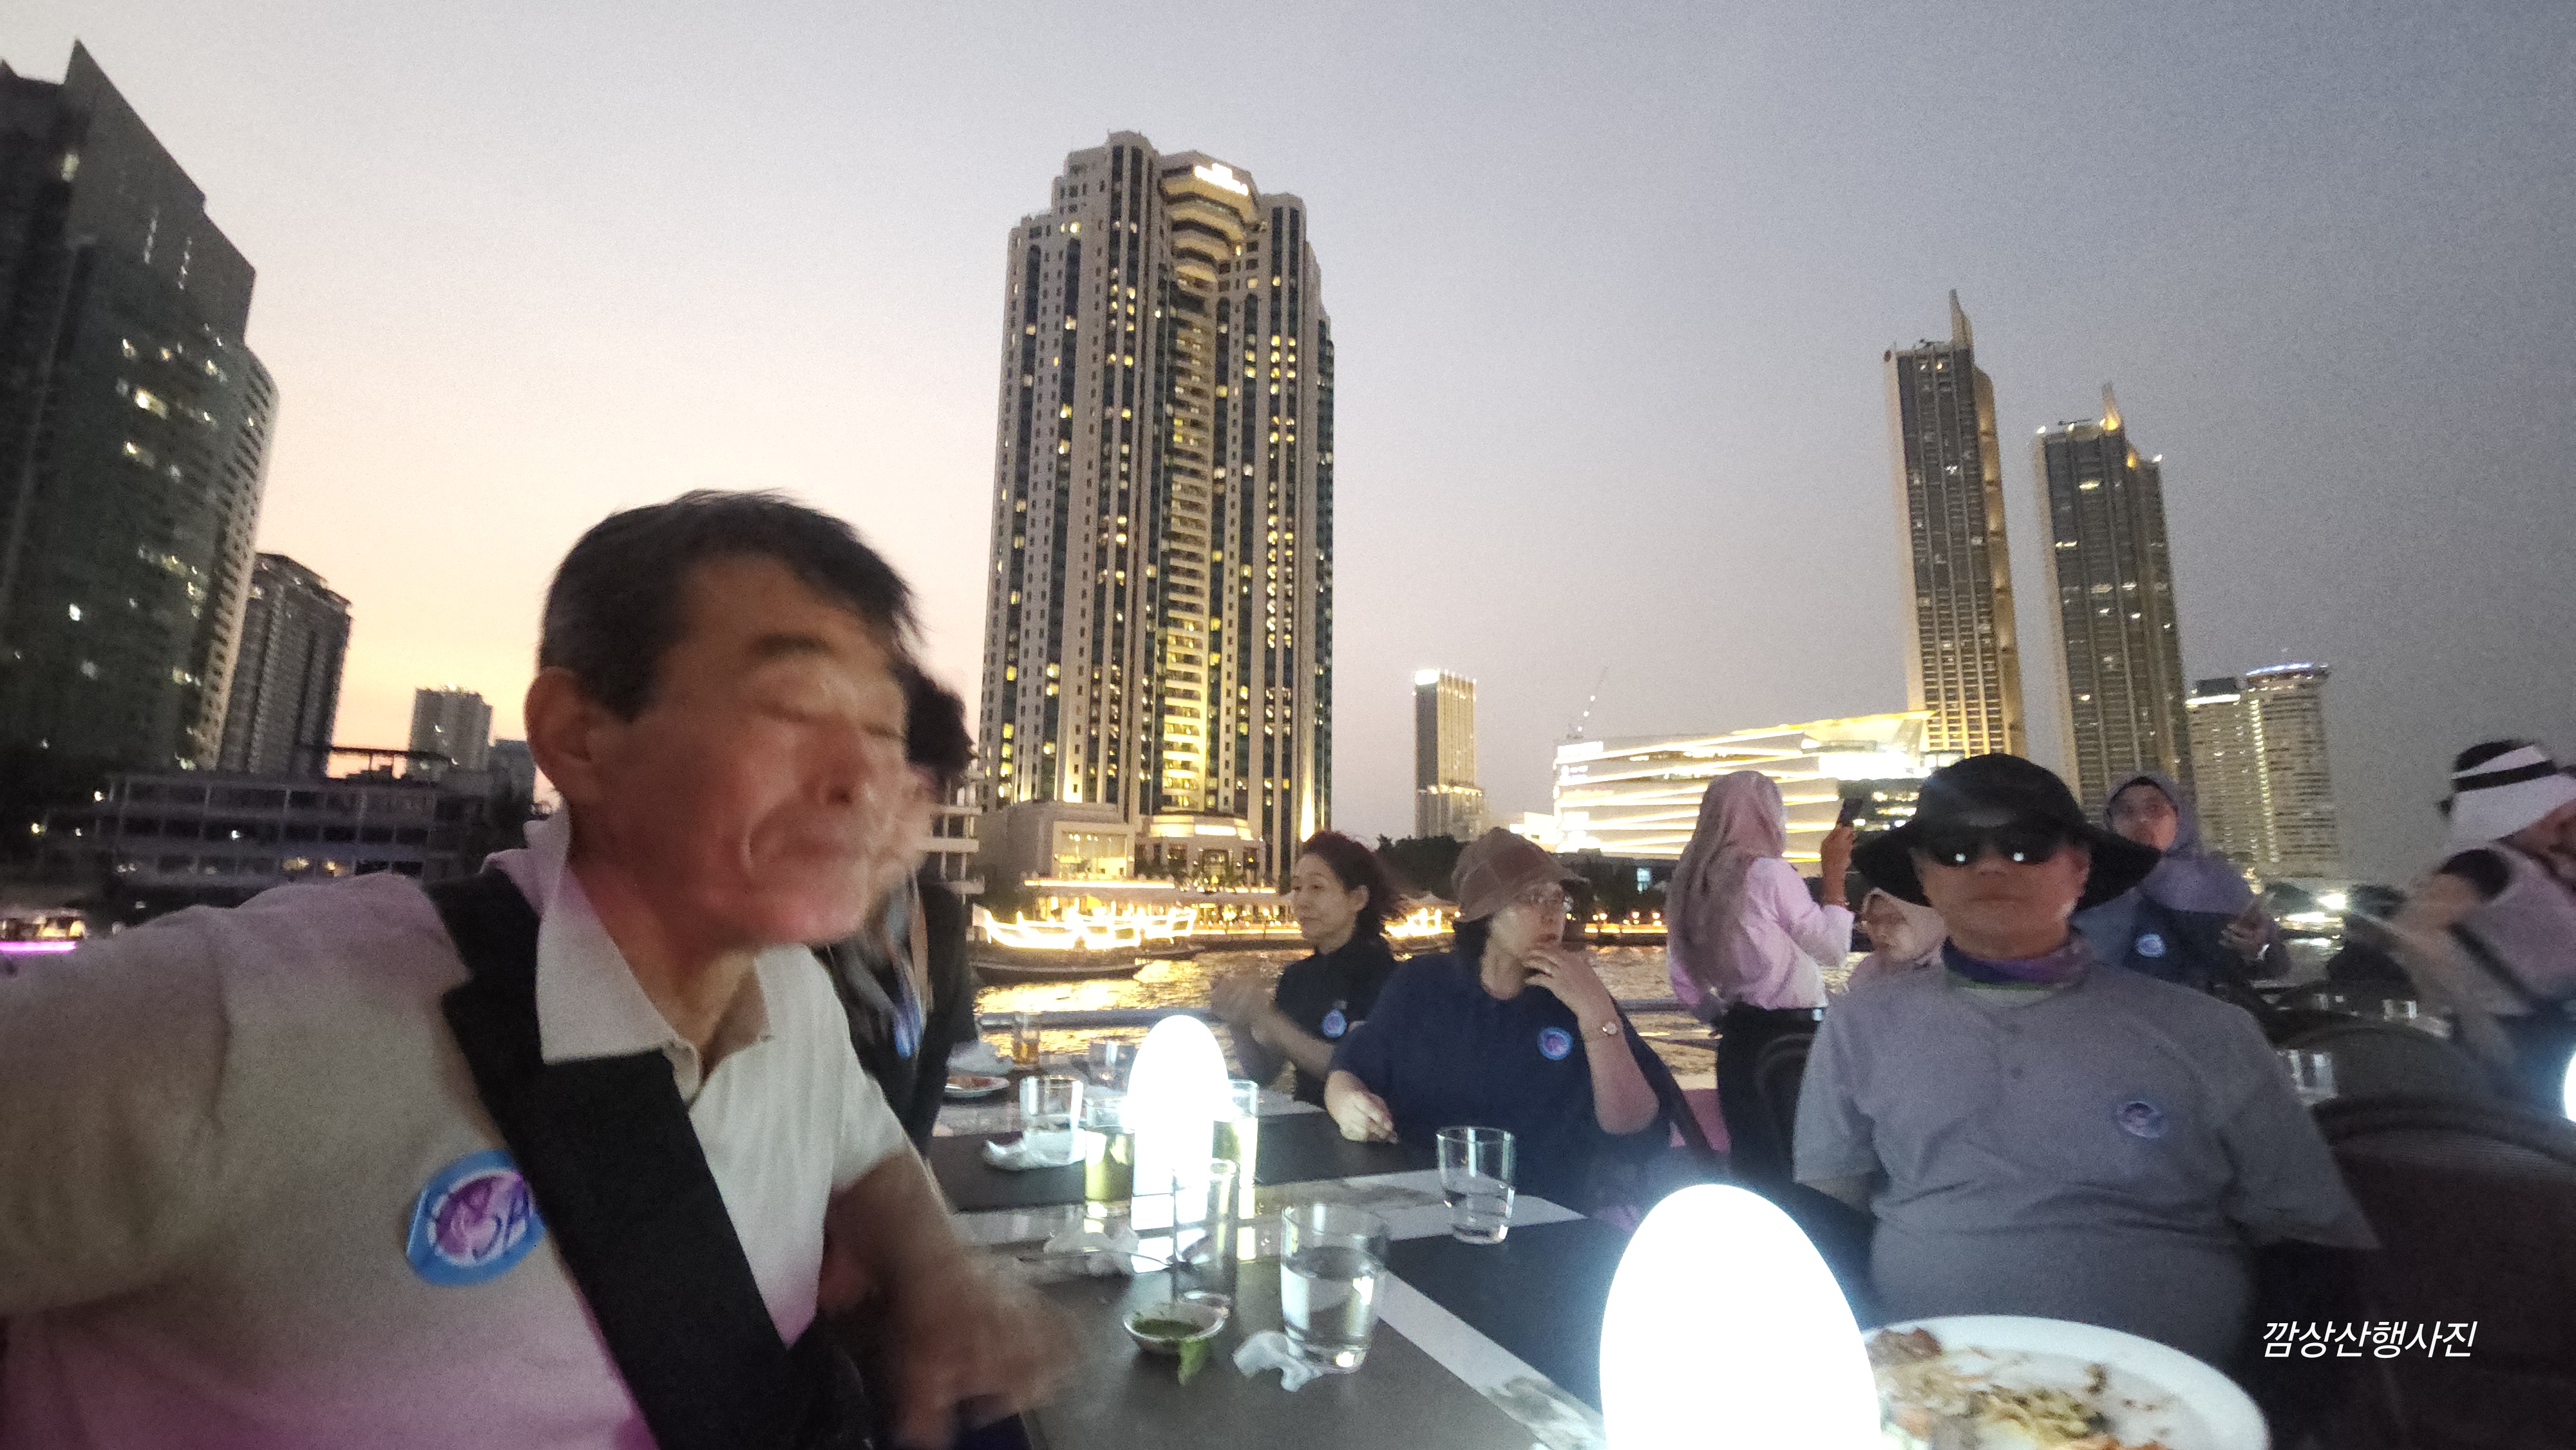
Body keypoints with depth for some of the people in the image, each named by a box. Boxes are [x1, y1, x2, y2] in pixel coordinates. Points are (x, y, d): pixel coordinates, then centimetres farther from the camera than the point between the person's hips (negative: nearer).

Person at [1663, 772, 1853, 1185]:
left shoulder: (1692, 880, 8)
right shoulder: (1769, 872, -13)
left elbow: (1681, 977, 13)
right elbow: (1834, 948, -4)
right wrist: (1833, 873, 2)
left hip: (1738, 1038, 7)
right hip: (1788, 1037, -7)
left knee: (1750, 1159, 14)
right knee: (1791, 1161, 3)